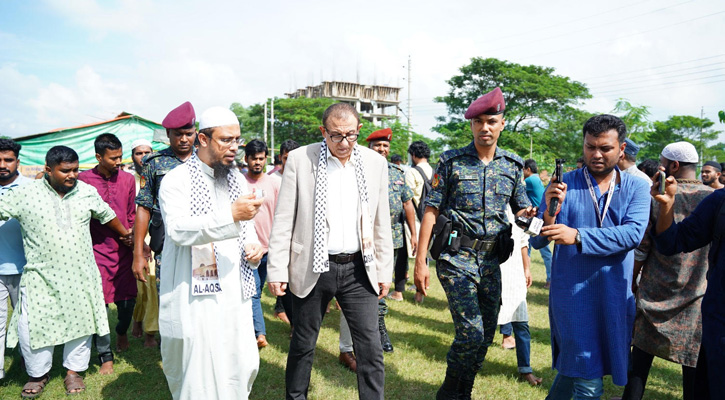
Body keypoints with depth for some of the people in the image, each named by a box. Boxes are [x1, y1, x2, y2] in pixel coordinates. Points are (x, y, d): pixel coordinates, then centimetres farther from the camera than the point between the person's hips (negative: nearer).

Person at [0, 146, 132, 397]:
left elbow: (106, 215, 17)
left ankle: (73, 370, 28)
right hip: (41, 277, -2)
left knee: (80, 321, 9)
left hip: (80, 275, 2)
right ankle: (38, 374, 23)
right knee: (33, 326, -1)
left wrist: (124, 234, 31)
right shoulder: (24, 194, -7)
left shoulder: (87, 192, 3)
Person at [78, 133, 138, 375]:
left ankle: (122, 331, 38)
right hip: (98, 249, -2)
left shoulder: (128, 179, 5)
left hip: (124, 248, 3)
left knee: (128, 297, 5)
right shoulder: (84, 180, -5)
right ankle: (105, 356, 12)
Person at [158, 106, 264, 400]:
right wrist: (231, 215, -32)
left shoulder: (237, 179, 14)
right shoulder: (177, 180, -7)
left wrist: (253, 246, 2)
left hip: (235, 292, 6)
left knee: (242, 366, 8)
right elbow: (178, 229, -22)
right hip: (196, 296, -6)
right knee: (200, 376, -2)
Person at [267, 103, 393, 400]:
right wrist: (277, 270, -6)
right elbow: (284, 219, -2)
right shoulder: (299, 159, -4)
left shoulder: (375, 162, 4)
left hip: (359, 269, 2)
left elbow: (382, 222, 9)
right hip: (311, 269, -1)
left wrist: (384, 270, 8)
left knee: (371, 349, 2)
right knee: (303, 345, 13)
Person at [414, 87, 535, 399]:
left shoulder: (513, 165, 8)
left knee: (486, 335, 9)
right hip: (457, 257, -4)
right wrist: (420, 261, -9)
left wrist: (529, 213, -11)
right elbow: (431, 211, -4)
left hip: (491, 259, 4)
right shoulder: (451, 162, -3)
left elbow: (522, 209, 15)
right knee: (471, 331, -12)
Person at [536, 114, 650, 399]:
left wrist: (578, 236, -27)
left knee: (573, 368, 18)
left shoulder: (636, 188, 2)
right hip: (573, 291, -2)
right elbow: (538, 240, -8)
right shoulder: (563, 184, -3)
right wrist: (549, 213, -28)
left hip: (616, 294, 3)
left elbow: (633, 233, -16)